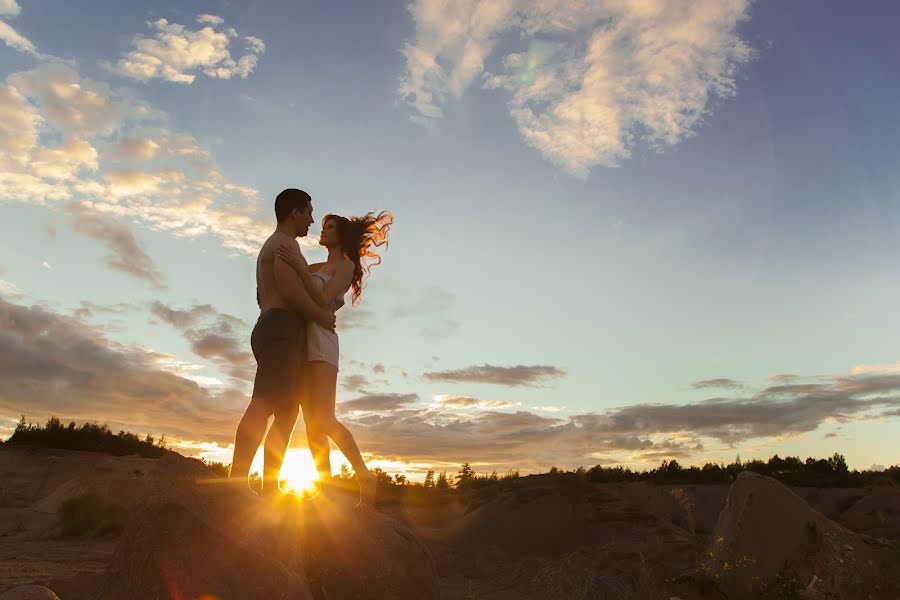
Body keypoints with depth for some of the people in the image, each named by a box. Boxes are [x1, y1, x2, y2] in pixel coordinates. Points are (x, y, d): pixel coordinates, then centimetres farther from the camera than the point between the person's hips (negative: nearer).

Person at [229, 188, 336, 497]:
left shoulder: (268, 248, 31)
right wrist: (322, 317, -2)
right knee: (264, 404, -23)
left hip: (268, 331, 10)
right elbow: (290, 291, -16)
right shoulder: (286, 243, -2)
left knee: (288, 410, 4)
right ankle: (237, 481, -34)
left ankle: (270, 487, -2)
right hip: (282, 330, -10)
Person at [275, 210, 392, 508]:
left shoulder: (347, 265, 3)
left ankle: (365, 477, -8)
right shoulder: (315, 267, 25)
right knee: (311, 422, 0)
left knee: (324, 420, -18)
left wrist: (298, 266, -17)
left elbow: (323, 299, -11)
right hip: (301, 341, 8)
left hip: (321, 341, -8)